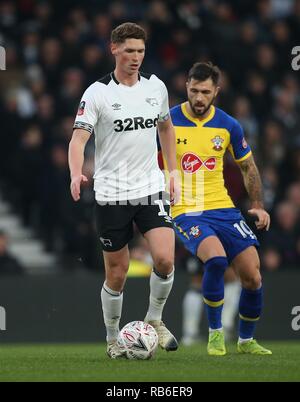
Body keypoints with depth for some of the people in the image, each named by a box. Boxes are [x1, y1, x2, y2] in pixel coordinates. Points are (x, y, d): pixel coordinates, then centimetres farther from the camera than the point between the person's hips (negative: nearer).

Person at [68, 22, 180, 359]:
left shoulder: (156, 87, 5)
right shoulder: (97, 93, -8)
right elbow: (78, 138, -16)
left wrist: (173, 173, 17)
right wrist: (76, 174, -35)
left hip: (151, 188, 3)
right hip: (111, 193, -3)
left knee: (165, 259, -15)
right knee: (116, 274, 3)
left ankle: (154, 319, 10)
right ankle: (112, 339, 23)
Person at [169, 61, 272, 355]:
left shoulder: (229, 126, 3)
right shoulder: (167, 121, -6)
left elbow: (248, 167, 16)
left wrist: (257, 205, 6)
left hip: (222, 207, 4)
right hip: (186, 211, -4)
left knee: (252, 276, -4)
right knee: (216, 259, -31)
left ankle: (246, 340, 20)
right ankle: (215, 333, -10)